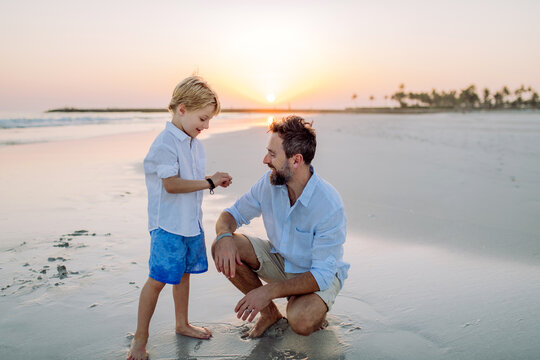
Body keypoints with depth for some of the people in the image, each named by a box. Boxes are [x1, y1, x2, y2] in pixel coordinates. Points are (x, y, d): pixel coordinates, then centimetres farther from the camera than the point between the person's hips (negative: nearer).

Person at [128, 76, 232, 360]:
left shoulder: (195, 144, 11)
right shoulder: (165, 143, -18)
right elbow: (171, 184, -26)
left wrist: (214, 181, 2)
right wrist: (209, 182, -22)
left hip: (191, 222, 8)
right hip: (168, 225, -8)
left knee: (183, 273, 19)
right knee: (158, 279, -2)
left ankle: (182, 324, 37)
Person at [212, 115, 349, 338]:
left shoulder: (329, 206, -31)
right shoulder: (269, 183, -15)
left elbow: (322, 274, -29)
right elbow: (234, 213, -2)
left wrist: (269, 291, -37)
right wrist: (224, 236, -27)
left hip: (321, 275, -5)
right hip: (280, 261, 5)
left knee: (300, 322, -36)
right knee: (222, 247, -17)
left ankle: (316, 312, 5)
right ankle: (269, 312, 3)